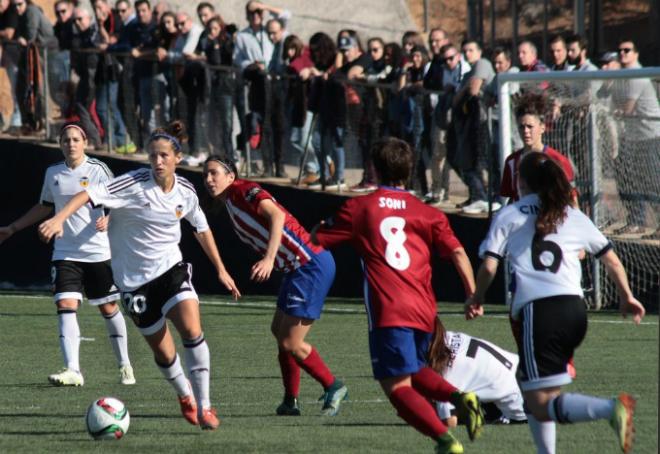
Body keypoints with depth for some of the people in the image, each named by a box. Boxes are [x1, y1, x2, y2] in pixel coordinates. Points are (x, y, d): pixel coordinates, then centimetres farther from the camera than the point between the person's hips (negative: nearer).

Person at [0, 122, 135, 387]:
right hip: (65, 253, 3)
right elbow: (45, 207, 23)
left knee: (108, 308, 8)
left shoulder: (98, 170, -5)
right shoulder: (53, 174, 8)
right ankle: (72, 371, -22)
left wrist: (108, 219, -30)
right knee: (66, 306, -15)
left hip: (98, 253, -3)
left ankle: (124, 365, 26)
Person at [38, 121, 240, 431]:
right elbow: (91, 195, -27)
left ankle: (204, 406, -12)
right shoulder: (134, 184, -17)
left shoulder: (185, 191, -1)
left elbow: (201, 228, 17)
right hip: (134, 278, -2)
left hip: (170, 268, 2)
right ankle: (184, 396, 37)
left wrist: (220, 269, 21)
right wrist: (59, 219, -43)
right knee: (162, 351, 6)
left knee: (192, 329, -21)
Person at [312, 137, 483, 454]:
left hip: (387, 313, -5)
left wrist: (321, 226, 38)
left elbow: (316, 240, 16)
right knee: (415, 372, 27)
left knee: (398, 387, -5)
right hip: (424, 311, 5)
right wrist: (473, 296, 1)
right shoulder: (428, 213, 12)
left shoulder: (358, 208, 6)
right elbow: (457, 252, 1)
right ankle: (459, 397, 0)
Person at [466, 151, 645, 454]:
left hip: (537, 310, -6)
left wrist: (476, 299, 19)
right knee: (527, 381, 25)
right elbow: (612, 260, 22)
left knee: (541, 405, -8)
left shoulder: (509, 216, 7)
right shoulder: (574, 217, 17)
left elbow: (488, 266, 0)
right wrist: (626, 296, 37)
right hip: (575, 308, 6)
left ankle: (612, 409, -34)